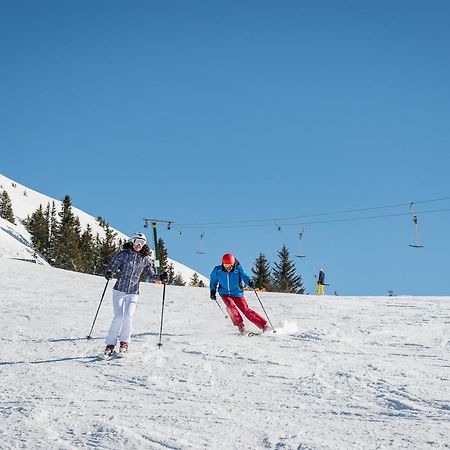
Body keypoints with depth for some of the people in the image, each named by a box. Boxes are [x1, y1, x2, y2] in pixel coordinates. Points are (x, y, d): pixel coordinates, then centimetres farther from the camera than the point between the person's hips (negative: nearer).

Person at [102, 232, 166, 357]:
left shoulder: (145, 260, 7)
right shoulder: (124, 254, 1)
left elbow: (150, 274, 15)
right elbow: (113, 266, 0)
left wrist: (160, 277, -2)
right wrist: (109, 273, -21)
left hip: (133, 293, 1)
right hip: (119, 290, -1)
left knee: (128, 315, -18)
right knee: (118, 316, -13)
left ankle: (124, 343, -3)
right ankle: (110, 345, -3)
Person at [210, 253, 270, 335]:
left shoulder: (238, 269, -14)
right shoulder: (217, 270, -8)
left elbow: (245, 276, -27)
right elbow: (213, 280, 9)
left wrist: (249, 282, -47)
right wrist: (213, 291, 6)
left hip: (237, 293, -1)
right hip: (225, 294, 1)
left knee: (246, 310, -9)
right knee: (231, 306, -27)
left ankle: (264, 325, -3)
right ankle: (240, 325, -13)